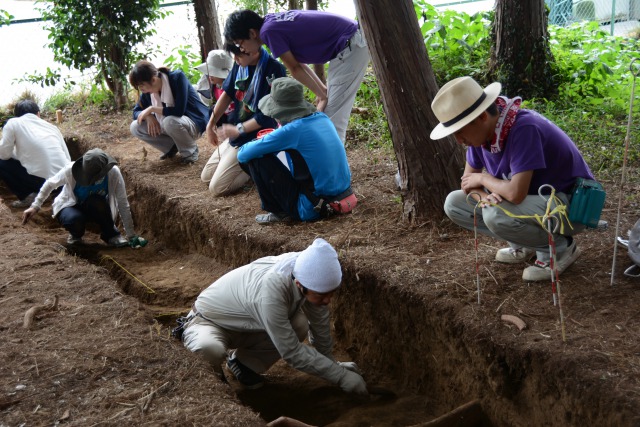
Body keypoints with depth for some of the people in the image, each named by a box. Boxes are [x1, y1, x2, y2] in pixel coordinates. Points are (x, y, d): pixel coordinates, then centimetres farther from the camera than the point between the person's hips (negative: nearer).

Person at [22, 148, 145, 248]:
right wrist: (35, 207, -11)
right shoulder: (71, 170, -29)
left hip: (96, 211, 1)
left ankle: (111, 234, -10)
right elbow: (49, 184, -10)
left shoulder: (113, 173, -28)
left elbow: (123, 205, -21)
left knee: (96, 202, -36)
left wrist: (131, 236, -19)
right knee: (75, 219, -37)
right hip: (71, 207, -1)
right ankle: (76, 234, 1)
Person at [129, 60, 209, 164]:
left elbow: (179, 111, -32)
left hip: (194, 123, -7)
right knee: (135, 127, -9)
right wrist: (148, 116, -20)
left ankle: (191, 151, -11)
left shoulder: (177, 77, -24)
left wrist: (152, 109, -25)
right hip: (170, 125, 7)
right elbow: (137, 111, 3)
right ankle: (172, 147, 6)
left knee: (170, 121, -39)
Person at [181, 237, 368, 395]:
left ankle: (243, 362, 8)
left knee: (300, 326, -16)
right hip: (207, 321, -6)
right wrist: (341, 376, -27)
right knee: (210, 350, -39)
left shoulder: (308, 270, -21)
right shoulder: (271, 290, -41)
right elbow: (292, 352, -32)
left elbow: (320, 323, -3)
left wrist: (330, 363, 5)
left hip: (243, 324, 7)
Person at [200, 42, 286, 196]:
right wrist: (211, 124, 11)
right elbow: (227, 94, 11)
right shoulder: (240, 64, -2)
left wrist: (238, 129, -20)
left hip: (256, 137, -8)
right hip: (235, 134, 9)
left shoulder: (274, 70, -23)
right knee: (206, 177, 17)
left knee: (217, 187, -12)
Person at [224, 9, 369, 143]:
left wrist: (322, 95, -1)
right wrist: (323, 90, 9)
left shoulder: (269, 31, -17)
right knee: (331, 115, 14)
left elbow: (295, 69, -10)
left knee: (333, 117, -9)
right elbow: (298, 65, 13)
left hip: (350, 47, -10)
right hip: (351, 43, 10)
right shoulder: (273, 21, 10)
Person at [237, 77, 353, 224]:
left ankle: (279, 212, 9)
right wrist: (272, 140, 18)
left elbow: (242, 155, -10)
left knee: (257, 158, -3)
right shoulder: (322, 118, 2)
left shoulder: (291, 131, -18)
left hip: (312, 208, -7)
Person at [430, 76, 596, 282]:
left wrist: (482, 178, -18)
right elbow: (468, 182, 3)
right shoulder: (481, 132, -7)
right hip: (531, 199, 8)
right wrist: (482, 194, -21)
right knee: (454, 203, 0)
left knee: (496, 215, -34)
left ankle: (560, 247, -7)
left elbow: (516, 193, -37)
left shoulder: (524, 128, -31)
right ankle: (524, 244, 10)